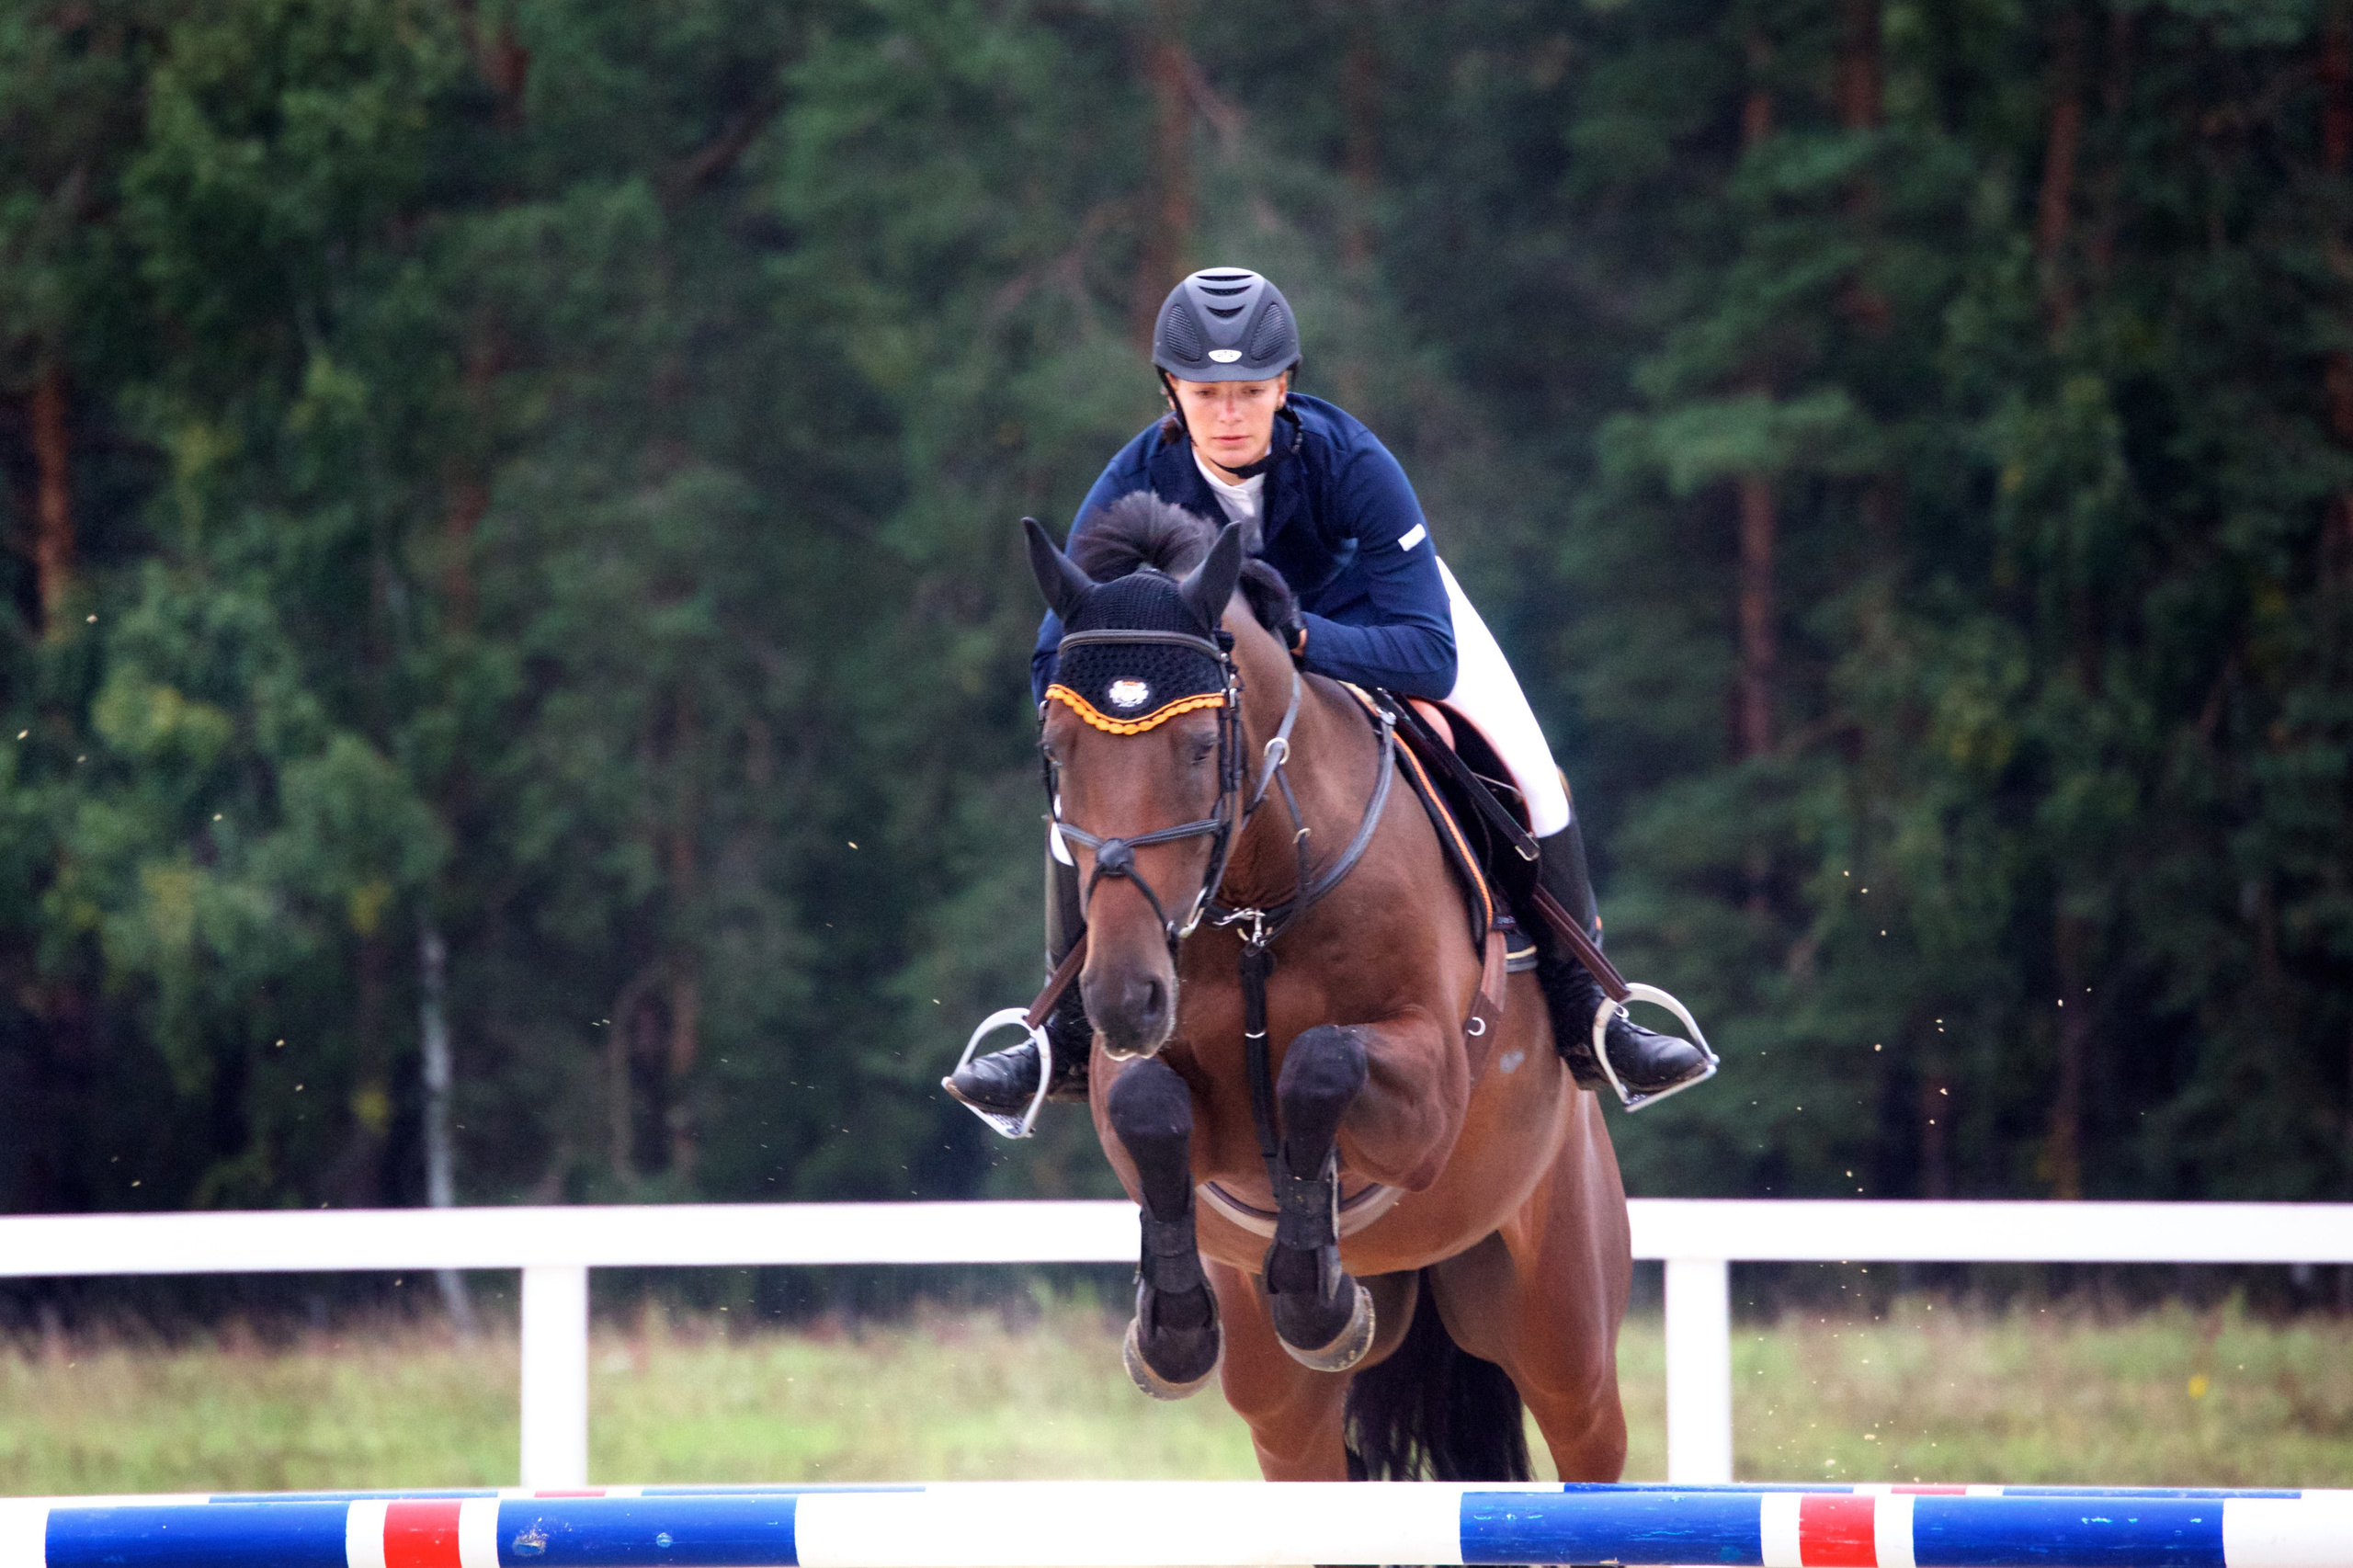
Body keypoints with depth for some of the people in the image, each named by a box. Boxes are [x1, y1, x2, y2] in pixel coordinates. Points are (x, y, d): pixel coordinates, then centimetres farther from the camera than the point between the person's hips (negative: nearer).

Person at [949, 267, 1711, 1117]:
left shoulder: (1349, 462, -38)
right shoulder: (1136, 485, -33)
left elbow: (1432, 655, -42)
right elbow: (1056, 669, -29)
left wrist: (1297, 637, -55)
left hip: (1356, 603, -1)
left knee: (1530, 775, -15)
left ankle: (1581, 1016, 4)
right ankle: (1070, 1036, 3)